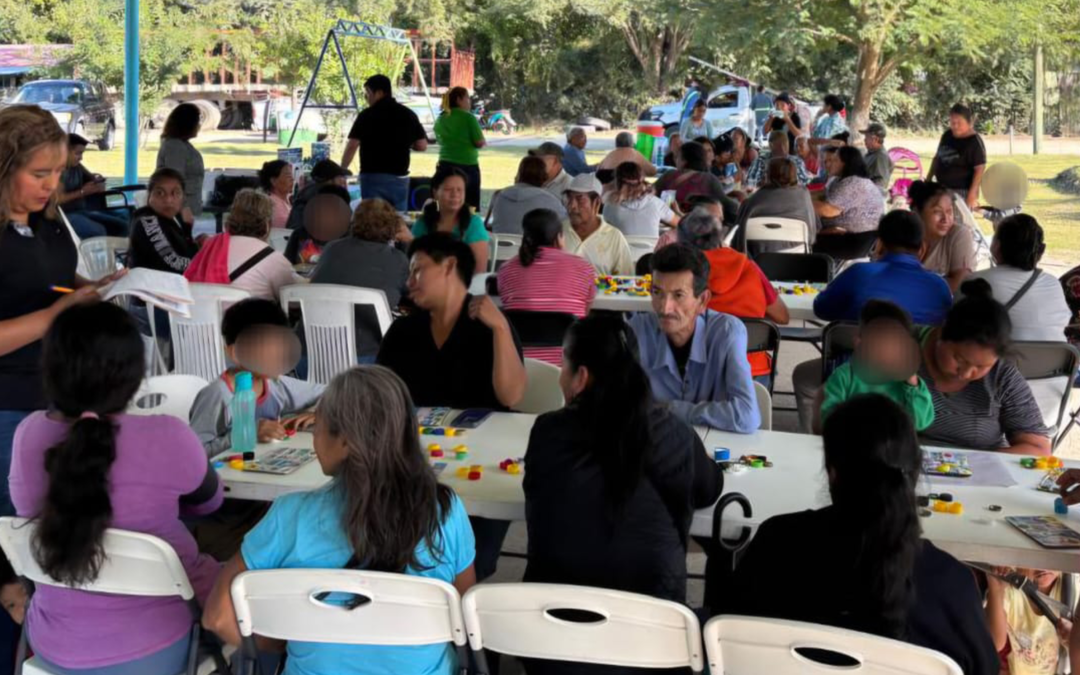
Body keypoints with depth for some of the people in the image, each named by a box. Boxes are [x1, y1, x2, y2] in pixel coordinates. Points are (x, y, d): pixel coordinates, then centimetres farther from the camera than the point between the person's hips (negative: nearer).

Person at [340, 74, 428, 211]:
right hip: (400, 177, 4)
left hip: (373, 177, -4)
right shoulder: (408, 114, 4)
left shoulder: (367, 115, -7)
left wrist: (342, 170, 2)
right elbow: (422, 146, 4)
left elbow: (352, 146, -11)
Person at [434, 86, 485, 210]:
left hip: (445, 165, 6)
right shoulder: (468, 117, -9)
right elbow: (480, 143, -11)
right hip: (467, 166, -6)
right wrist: (483, 141, 9)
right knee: (471, 206, 0)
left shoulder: (441, 119, 8)